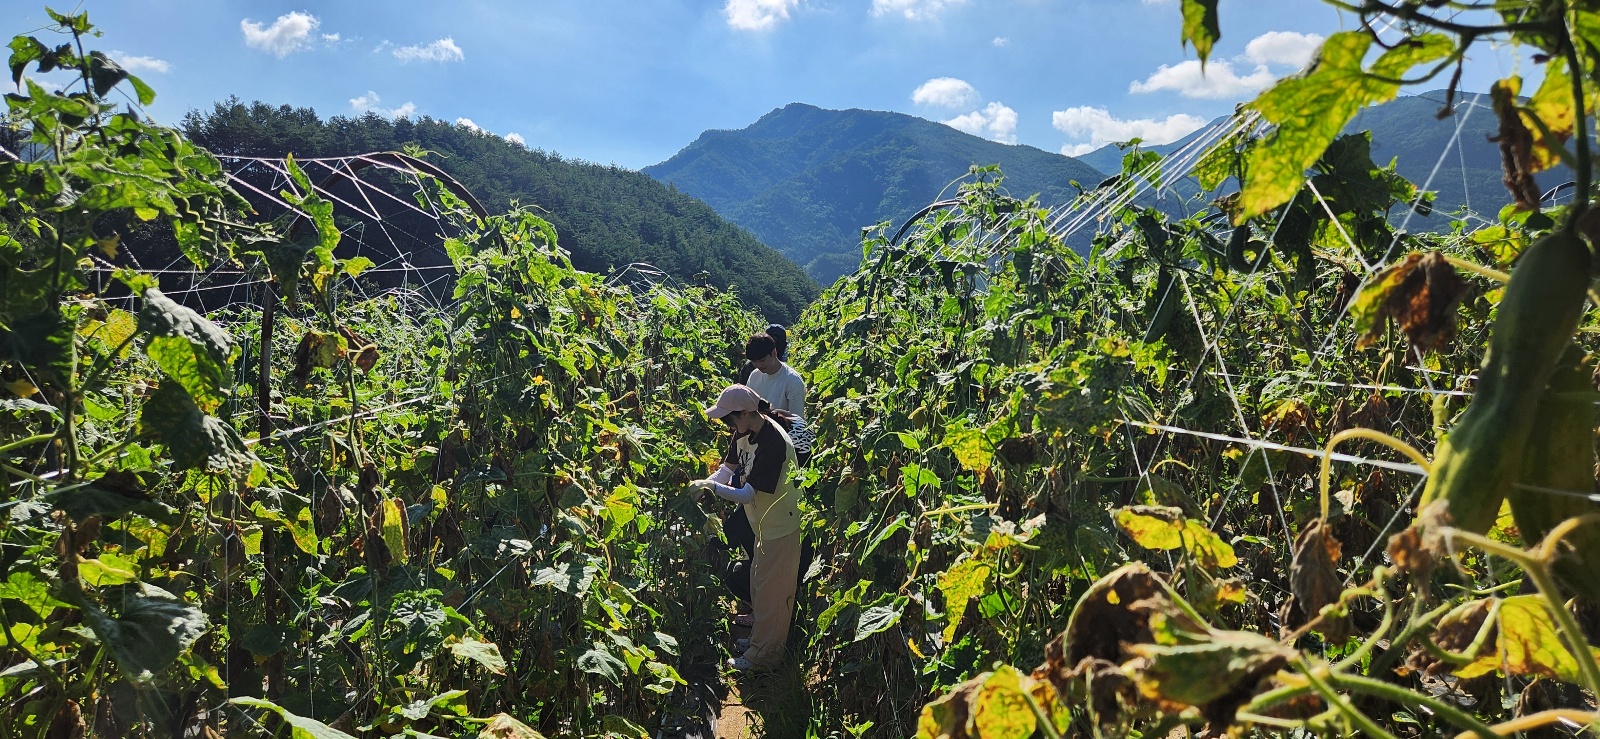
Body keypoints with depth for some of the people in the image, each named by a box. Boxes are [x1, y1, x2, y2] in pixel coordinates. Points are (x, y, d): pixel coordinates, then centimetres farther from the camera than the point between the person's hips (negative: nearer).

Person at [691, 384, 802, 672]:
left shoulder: (773, 443, -33)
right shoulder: (744, 432, -4)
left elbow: (747, 494, -33)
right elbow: (728, 468, 2)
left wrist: (711, 486, -28)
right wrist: (703, 485, -14)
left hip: (782, 525, -9)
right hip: (766, 521, 9)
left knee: (770, 589, 4)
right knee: (759, 579, 26)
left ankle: (763, 652, 17)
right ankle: (759, 624, 48)